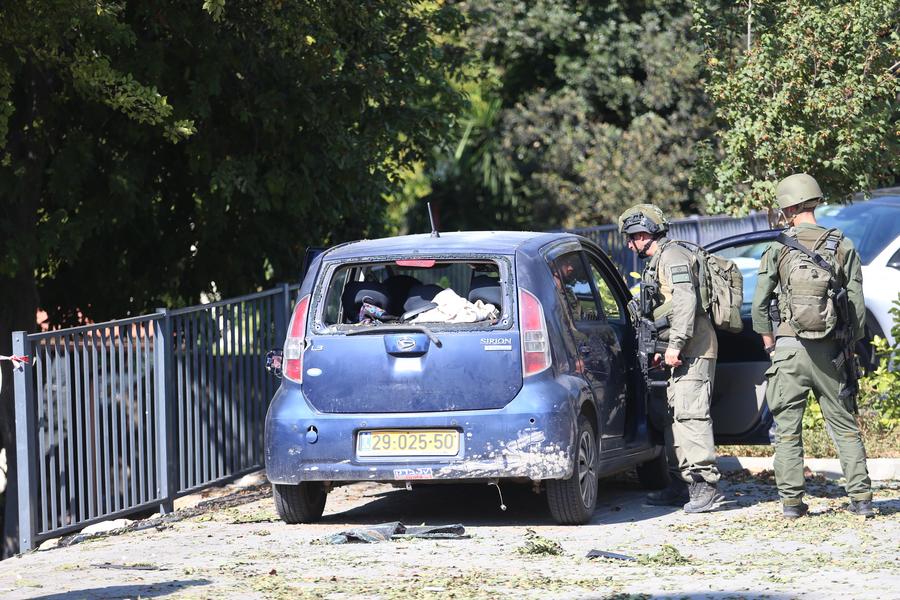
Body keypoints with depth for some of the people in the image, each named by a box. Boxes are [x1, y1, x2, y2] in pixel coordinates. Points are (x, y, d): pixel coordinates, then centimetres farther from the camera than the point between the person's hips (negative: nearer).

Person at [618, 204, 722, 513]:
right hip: (681, 352, 11)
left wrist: (675, 344, -24)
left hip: (694, 349, -11)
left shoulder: (673, 256, -9)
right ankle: (680, 485, 16)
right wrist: (661, 347, 22)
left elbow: (685, 301, -21)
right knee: (673, 416, 12)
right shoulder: (658, 261, 24)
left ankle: (706, 485, -22)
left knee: (691, 414, -17)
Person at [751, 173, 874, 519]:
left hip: (789, 348, -1)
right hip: (830, 349, 1)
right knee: (845, 426, 9)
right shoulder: (843, 248, 1)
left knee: (787, 429, 5)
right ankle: (861, 498, 5)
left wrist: (771, 346, 13)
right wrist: (850, 345, 12)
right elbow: (857, 304, 1)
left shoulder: (777, 251, -2)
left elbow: (759, 305, 0)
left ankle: (791, 501, 3)